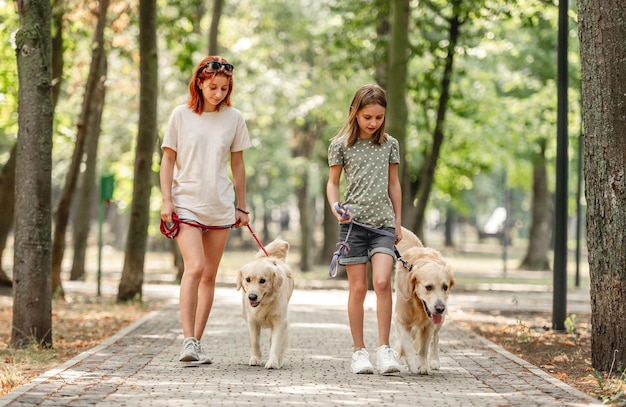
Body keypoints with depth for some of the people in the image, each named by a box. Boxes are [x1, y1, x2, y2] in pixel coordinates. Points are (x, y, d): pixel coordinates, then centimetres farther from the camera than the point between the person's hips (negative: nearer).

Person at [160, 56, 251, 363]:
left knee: (209, 275, 6)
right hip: (186, 204, -3)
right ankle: (188, 341, -21)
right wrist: (166, 200, -5)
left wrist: (241, 207, 14)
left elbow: (237, 164, 13)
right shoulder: (181, 115, 0)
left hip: (220, 207, 3)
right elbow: (168, 160, 3)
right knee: (194, 267, -19)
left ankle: (196, 342, 13)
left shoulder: (233, 118, 5)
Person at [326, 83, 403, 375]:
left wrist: (398, 223, 15)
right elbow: (333, 182, 9)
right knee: (358, 287, -1)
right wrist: (336, 208, -10)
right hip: (353, 221, -1)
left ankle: (384, 348, -9)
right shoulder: (341, 145, 2)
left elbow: (393, 184, 16)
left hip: (383, 222, 1)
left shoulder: (390, 144, 9)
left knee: (382, 282, -15)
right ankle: (359, 351, 7)